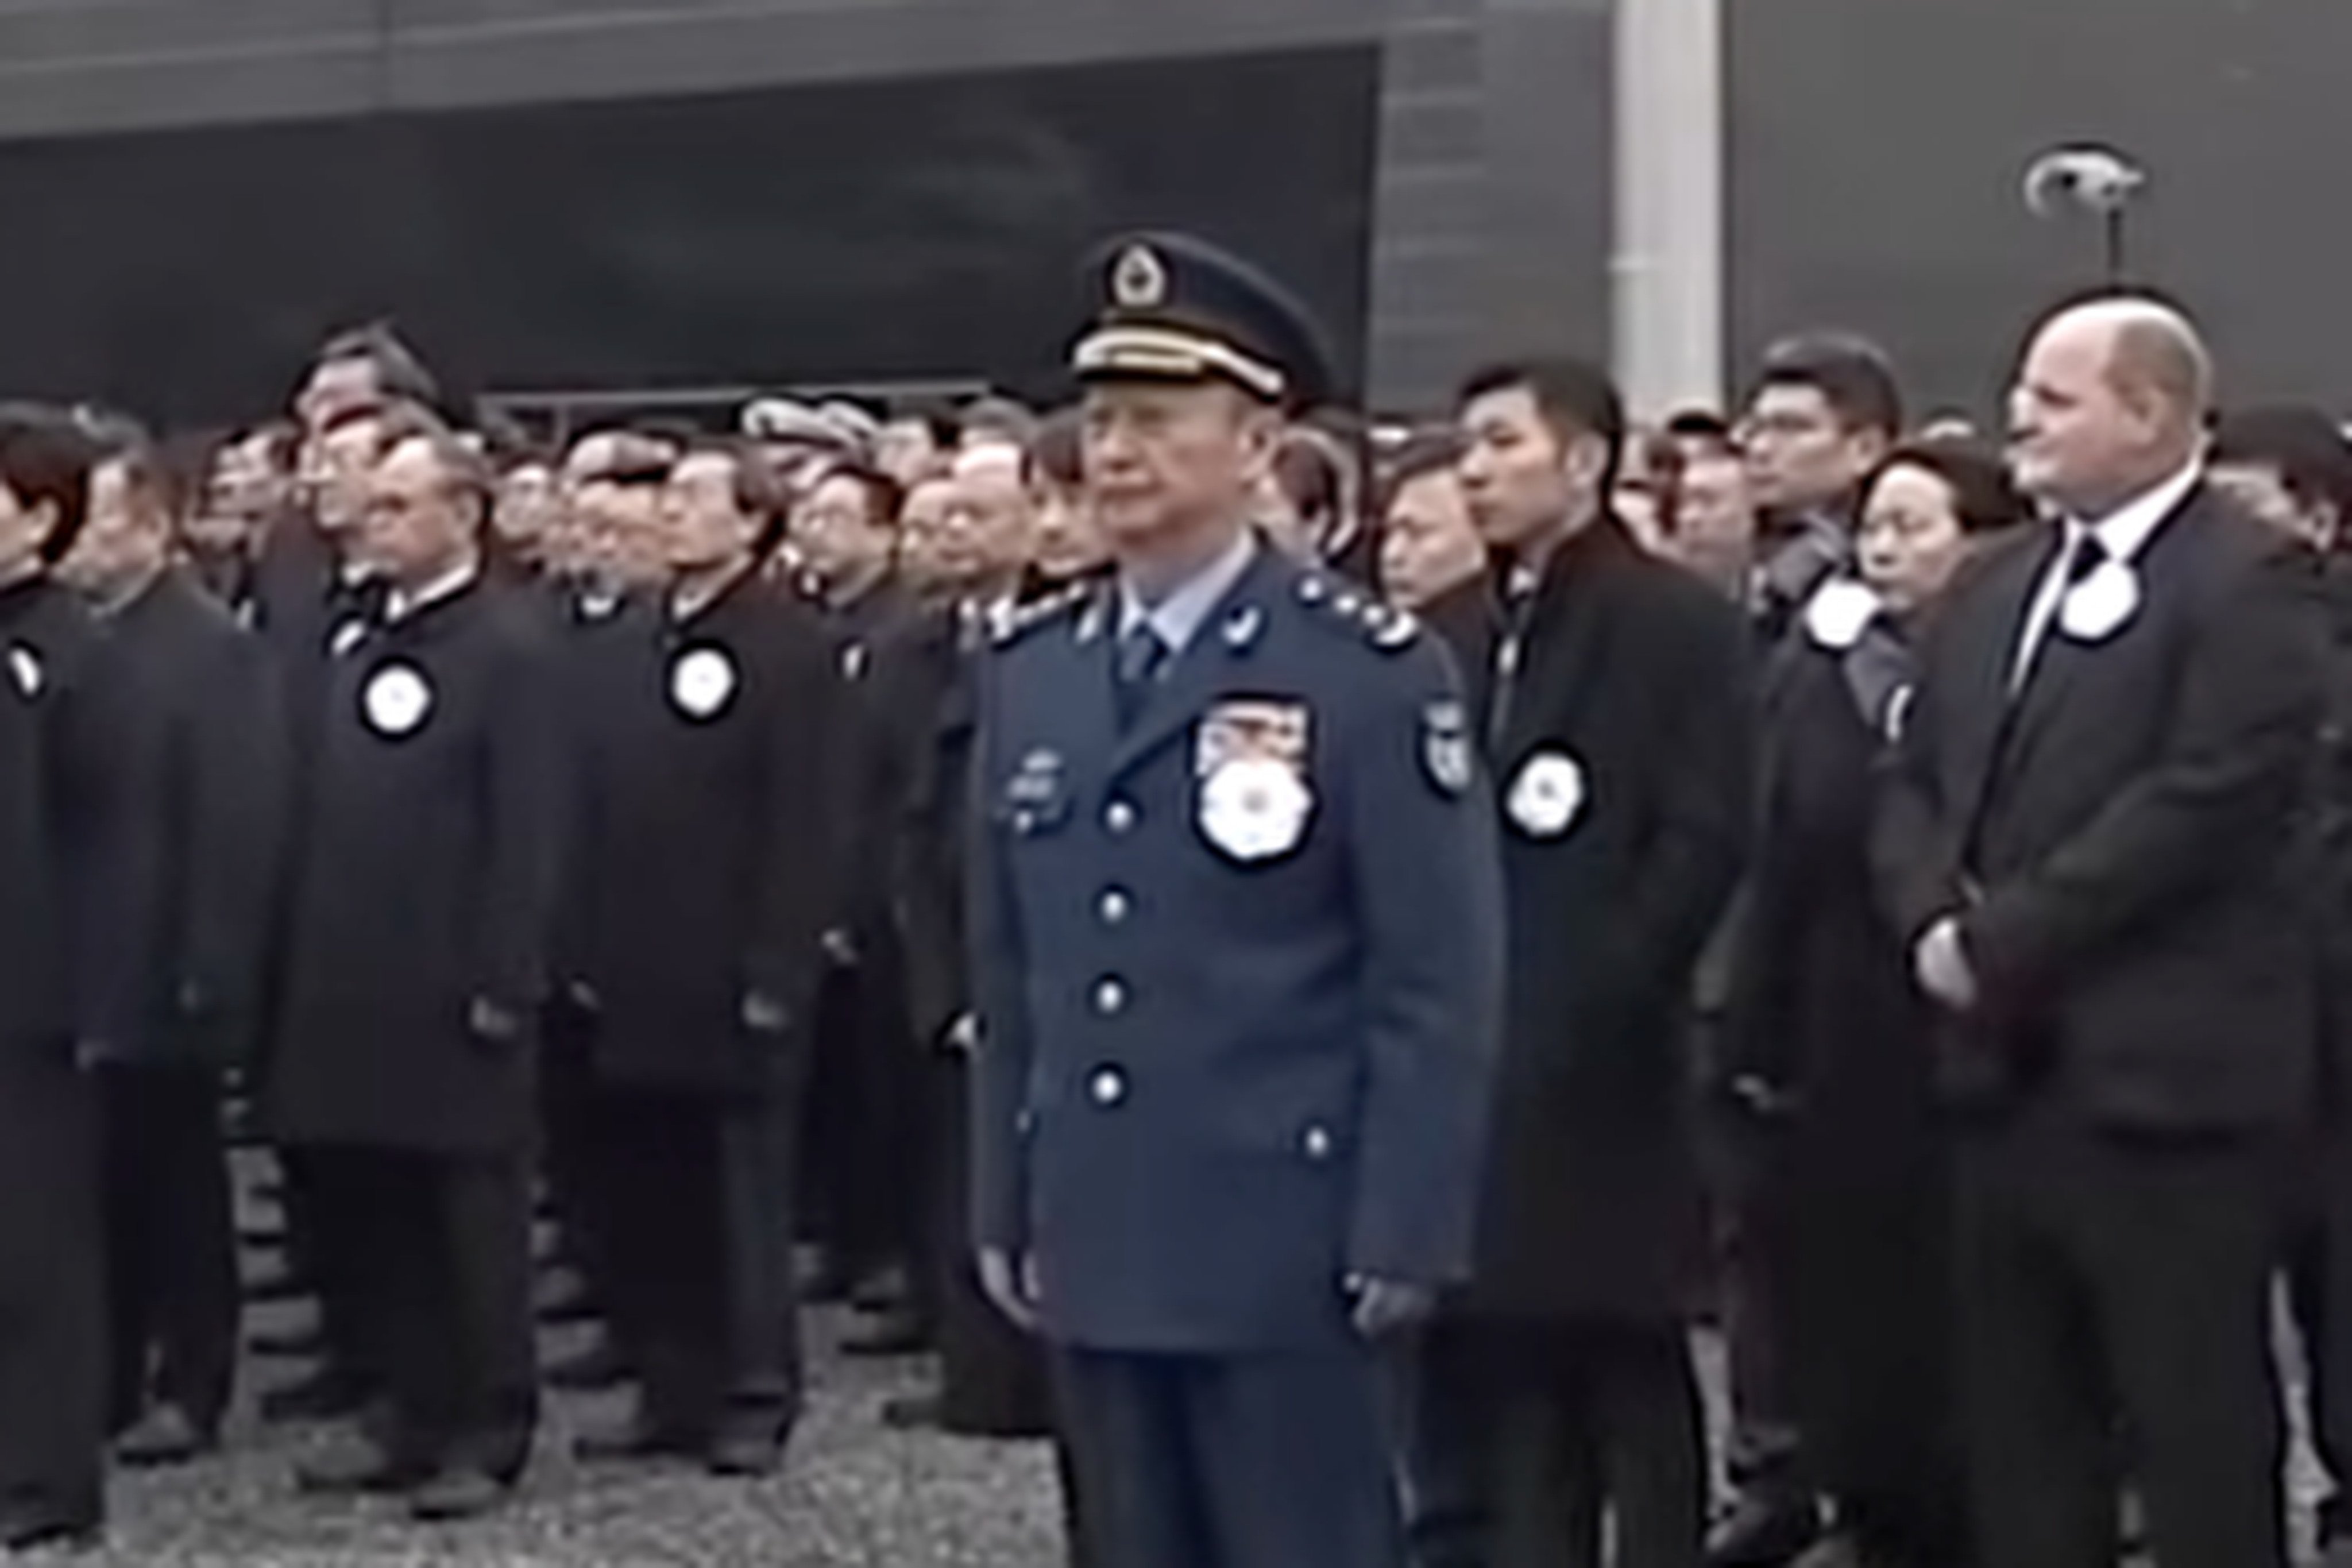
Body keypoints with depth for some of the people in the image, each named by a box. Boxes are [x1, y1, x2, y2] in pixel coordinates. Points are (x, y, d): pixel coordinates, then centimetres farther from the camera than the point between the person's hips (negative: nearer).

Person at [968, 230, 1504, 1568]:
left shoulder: (1373, 674, -7)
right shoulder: (1028, 675, 11)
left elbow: (1438, 990, -10)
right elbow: (1007, 976, 15)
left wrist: (1402, 1237, -13)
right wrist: (1005, 1207, 12)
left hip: (1283, 1246, -6)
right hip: (1098, 1242, 6)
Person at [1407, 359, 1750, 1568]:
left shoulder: (1678, 625, -3)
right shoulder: (1448, 632, 14)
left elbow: (1705, 840, -11)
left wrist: (1588, 1001, -16)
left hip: (1597, 1064, -6)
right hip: (1460, 1053, 6)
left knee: (1627, 1381, 2)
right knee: (1481, 1391, 8)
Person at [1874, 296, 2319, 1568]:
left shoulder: (2244, 583, -9)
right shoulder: (1993, 591, 17)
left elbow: (2204, 802, -19)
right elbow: (1913, 782, 15)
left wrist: (2005, 939, -16)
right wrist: (1935, 919, -6)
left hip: (2165, 1073, -8)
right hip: (2007, 1067, 8)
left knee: (2197, 1429, 0)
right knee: (2017, 1428, 15)